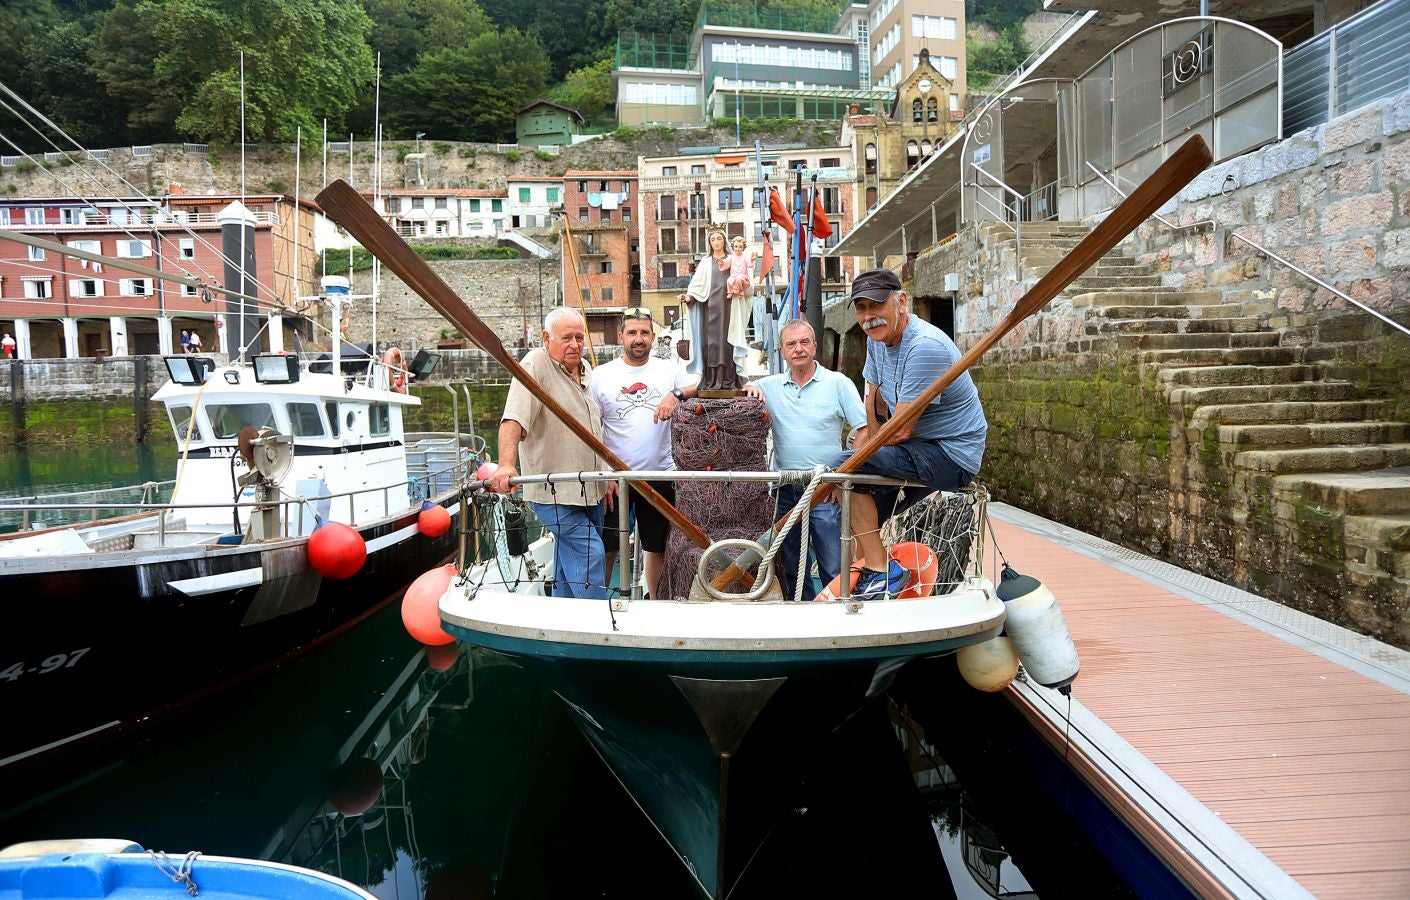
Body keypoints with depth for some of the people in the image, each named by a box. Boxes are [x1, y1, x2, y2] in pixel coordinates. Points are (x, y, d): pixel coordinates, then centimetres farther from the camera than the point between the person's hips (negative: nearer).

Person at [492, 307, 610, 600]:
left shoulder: (586, 370, 13)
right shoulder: (535, 365, -12)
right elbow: (512, 420, -26)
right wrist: (506, 464, -40)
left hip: (589, 491, 8)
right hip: (554, 493, -8)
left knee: (569, 559, 14)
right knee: (589, 552, -14)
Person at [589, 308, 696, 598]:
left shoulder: (669, 370, 4)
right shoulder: (601, 375, 1)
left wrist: (677, 394, -27)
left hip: (659, 476, 1)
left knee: (658, 548, 12)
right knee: (605, 548, 3)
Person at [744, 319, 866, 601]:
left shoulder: (838, 383, 1)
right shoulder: (770, 386, 10)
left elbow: (863, 430, -3)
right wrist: (748, 389, -6)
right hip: (785, 490, 4)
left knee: (834, 567, -4)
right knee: (790, 569, 11)